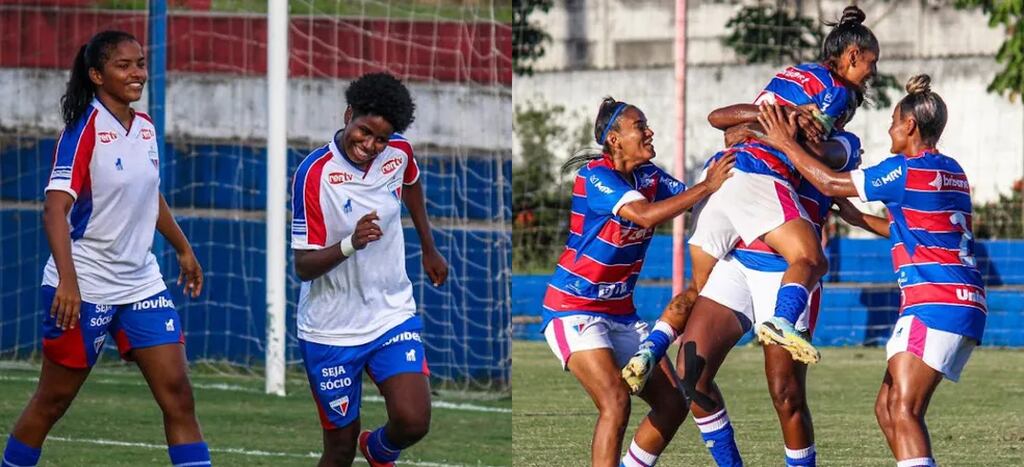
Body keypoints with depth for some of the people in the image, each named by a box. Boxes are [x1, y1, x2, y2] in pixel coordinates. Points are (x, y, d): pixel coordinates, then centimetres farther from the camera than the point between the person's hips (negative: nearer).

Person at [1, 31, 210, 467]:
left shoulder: (144, 126, 7)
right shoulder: (85, 129, -15)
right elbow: (55, 207, -23)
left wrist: (183, 249, 30)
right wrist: (67, 280, -33)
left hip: (142, 282, 6)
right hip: (84, 288, -6)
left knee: (177, 394, -2)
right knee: (53, 399, 5)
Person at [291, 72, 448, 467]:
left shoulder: (399, 152, -6)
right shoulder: (314, 173, -20)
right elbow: (303, 266, -20)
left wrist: (429, 249, 28)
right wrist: (351, 244, -37)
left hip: (393, 314, 3)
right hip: (331, 329, -3)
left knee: (413, 421, -13)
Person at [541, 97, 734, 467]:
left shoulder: (649, 176, 5)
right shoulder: (595, 175, -18)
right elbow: (646, 214, -31)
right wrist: (708, 186, -30)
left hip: (621, 312, 9)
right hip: (574, 308, -9)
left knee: (672, 404, 4)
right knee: (616, 402, -25)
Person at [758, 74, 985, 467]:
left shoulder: (909, 170, -9)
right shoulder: (952, 172, 18)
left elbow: (830, 184, -2)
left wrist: (785, 143, 8)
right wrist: (858, 219, 35)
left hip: (936, 303, -10)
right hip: (963, 303, 10)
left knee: (903, 410, -17)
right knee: (887, 408, 11)